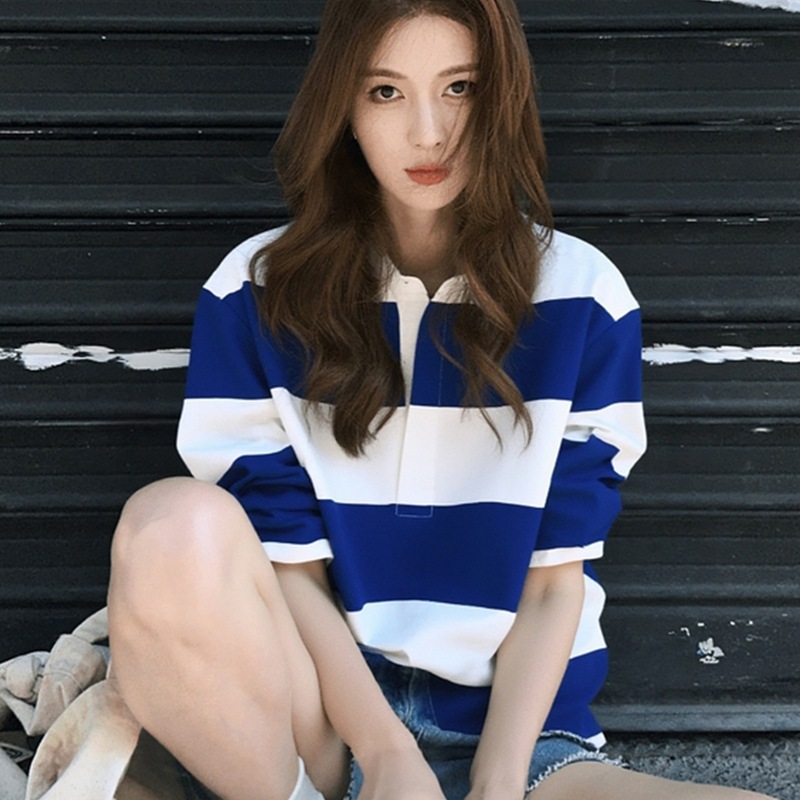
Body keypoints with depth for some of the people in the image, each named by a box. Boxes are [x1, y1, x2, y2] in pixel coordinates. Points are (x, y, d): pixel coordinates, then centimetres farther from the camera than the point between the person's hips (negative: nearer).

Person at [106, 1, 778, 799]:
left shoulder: (582, 299, 0)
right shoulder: (257, 293, -1)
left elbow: (556, 584, -2)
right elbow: (289, 567, -4)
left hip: (514, 722, 0)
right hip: (312, 724, 1)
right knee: (177, 527, -32)